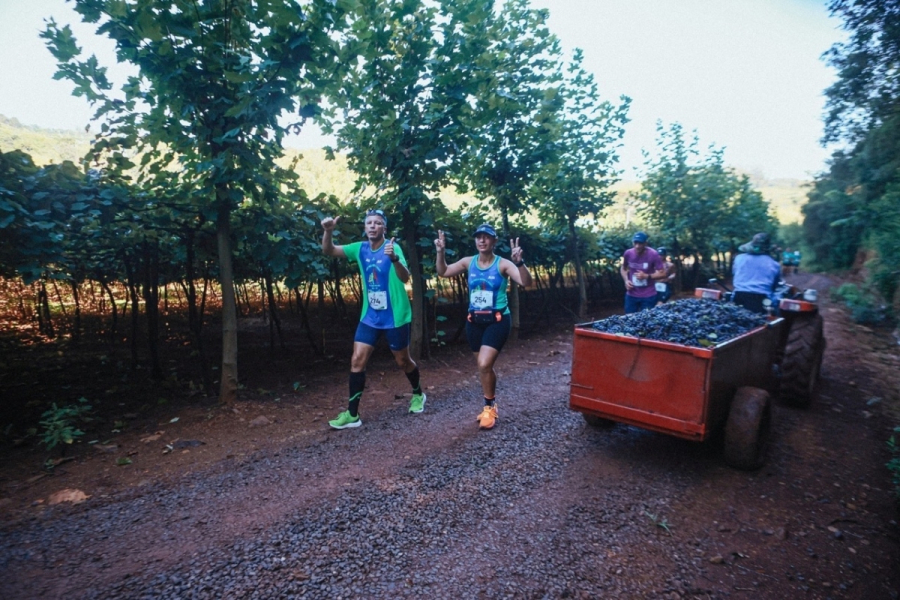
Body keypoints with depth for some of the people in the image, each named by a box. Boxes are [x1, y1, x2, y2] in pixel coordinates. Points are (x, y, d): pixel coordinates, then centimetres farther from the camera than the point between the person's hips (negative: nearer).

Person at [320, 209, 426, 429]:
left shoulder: (392, 248, -15)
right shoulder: (360, 248, 0)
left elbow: (405, 278, -30)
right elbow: (328, 251, -2)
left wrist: (394, 259, -50)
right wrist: (328, 231, -22)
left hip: (395, 317, -4)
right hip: (369, 317, 4)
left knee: (403, 361, 11)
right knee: (357, 361, -2)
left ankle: (418, 394, 39)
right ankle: (352, 414, 5)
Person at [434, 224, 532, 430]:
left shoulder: (503, 264, -10)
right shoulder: (468, 262, 3)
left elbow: (526, 282, -22)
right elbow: (443, 272, 9)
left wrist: (519, 262, -38)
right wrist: (440, 252, -6)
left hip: (497, 321, -5)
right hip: (474, 321, 5)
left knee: (484, 364, -17)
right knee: (485, 366, 14)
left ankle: (489, 407, 5)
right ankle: (490, 404, 33)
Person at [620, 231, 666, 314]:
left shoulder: (653, 254, -15)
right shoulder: (628, 253, -6)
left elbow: (663, 274, -9)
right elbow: (623, 269, 13)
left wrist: (646, 276, -21)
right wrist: (626, 280, -5)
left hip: (648, 296, -3)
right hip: (631, 295, 3)